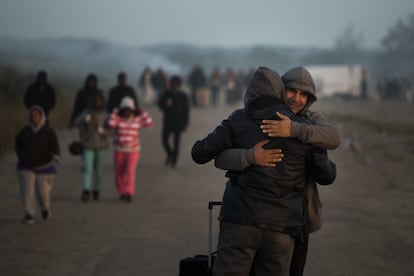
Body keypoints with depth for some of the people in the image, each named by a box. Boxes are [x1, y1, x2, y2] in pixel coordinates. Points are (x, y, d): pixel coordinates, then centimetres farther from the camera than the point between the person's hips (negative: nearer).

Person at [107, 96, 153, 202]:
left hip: (133, 150, -1)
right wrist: (115, 112, -17)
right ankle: (122, 192, 28)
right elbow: (110, 125, -23)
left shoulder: (138, 119, -3)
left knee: (130, 171, -17)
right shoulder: (118, 118, -5)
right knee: (119, 173, 7)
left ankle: (129, 193, -25)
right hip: (119, 150, 1)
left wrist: (142, 112, -11)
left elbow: (150, 123, -14)